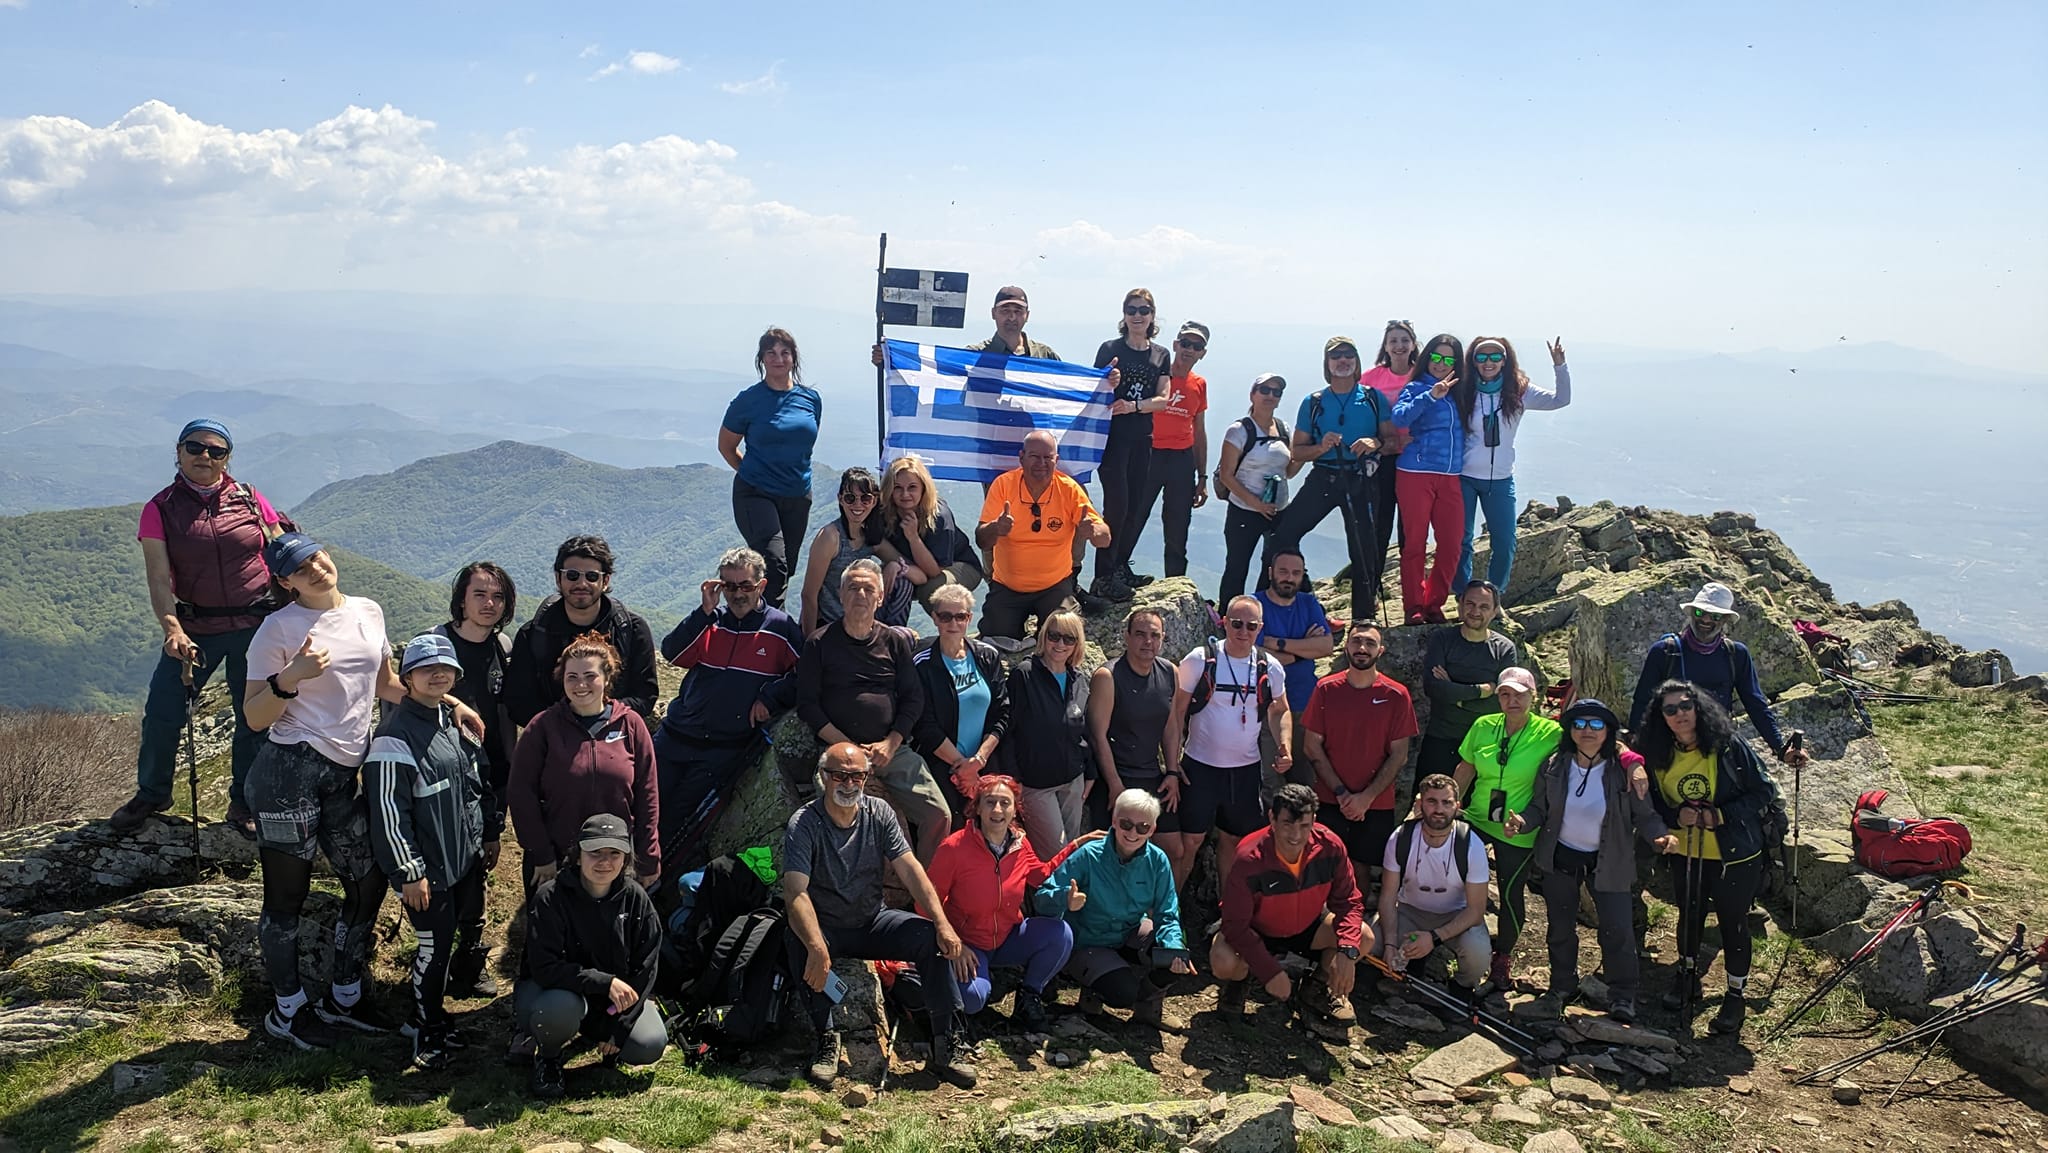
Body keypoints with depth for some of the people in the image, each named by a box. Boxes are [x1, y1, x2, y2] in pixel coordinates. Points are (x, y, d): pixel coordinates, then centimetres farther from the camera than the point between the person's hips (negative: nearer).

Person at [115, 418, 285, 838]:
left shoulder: (250, 500, 2)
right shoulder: (161, 508, -2)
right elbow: (158, 579, -9)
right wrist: (172, 629, -24)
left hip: (256, 626, 1)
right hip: (196, 629, 0)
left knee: (255, 717, 6)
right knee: (162, 712, -3)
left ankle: (243, 802, 23)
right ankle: (151, 793, 22)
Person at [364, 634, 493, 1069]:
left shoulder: (456, 720, 8)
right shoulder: (395, 735, -18)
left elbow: (478, 782, 19)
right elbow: (388, 811, -19)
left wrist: (490, 833, 19)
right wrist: (409, 872, -19)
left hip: (466, 856, 8)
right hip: (428, 868, -8)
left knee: (469, 927, 18)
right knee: (435, 946, 0)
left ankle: (432, 1011, 37)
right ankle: (426, 1028, 20)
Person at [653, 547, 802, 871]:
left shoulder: (780, 628, -1)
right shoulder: (711, 622, 10)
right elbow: (671, 653, -4)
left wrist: (770, 696, -14)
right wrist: (704, 611, -12)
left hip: (728, 746, -4)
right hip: (676, 733, 4)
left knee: (679, 820, -5)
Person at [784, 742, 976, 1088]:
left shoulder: (879, 813, -4)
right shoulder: (804, 823, -17)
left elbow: (910, 870, -10)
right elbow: (796, 892, -28)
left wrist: (943, 923, -22)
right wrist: (817, 948, -43)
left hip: (873, 921, 3)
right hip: (826, 927, -3)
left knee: (933, 938, -20)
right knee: (799, 943, -36)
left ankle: (948, 1042, -12)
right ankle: (826, 1039, -20)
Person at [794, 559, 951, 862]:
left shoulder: (896, 641, 13)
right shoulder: (820, 643, 7)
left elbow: (913, 699, 10)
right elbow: (807, 704, 2)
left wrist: (891, 743, -5)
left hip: (893, 750, 2)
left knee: (939, 815, -11)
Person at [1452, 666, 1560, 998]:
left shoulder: (1549, 733, -13)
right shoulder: (1483, 727, -2)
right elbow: (1465, 771, 8)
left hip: (1519, 834, -3)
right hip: (1476, 821, 3)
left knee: (1511, 893, 5)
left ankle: (1503, 956, 28)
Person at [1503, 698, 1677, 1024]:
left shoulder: (1624, 771, -15)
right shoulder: (1554, 766, -8)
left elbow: (1644, 814, -11)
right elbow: (1540, 808, -3)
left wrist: (1661, 835, -31)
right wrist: (1522, 821, -24)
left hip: (1607, 862, -2)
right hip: (1560, 858, 3)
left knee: (1616, 930, -1)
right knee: (1561, 927, 15)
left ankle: (1622, 997, 18)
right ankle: (1562, 986, 35)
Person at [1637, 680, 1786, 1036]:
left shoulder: (1728, 747, -17)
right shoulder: (1657, 757, -5)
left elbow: (1764, 792, -13)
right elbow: (1655, 805, 6)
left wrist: (1722, 815, -23)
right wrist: (1676, 817, -16)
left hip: (1735, 857, -4)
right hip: (1684, 856, 4)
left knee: (1733, 924, 10)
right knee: (1689, 918, 22)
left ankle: (1735, 995, 28)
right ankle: (1688, 976, 45)